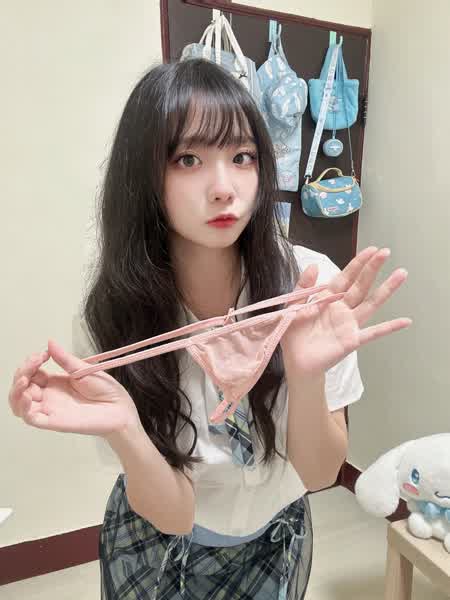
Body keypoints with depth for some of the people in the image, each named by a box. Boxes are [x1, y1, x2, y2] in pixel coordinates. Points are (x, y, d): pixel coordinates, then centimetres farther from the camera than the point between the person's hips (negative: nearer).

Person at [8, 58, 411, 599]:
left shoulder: (311, 282, -26)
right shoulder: (110, 317, -26)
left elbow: (319, 474, -20)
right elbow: (172, 514, -23)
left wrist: (307, 375, -39)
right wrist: (122, 429, -42)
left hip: (279, 535, 2)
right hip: (160, 546, -1)